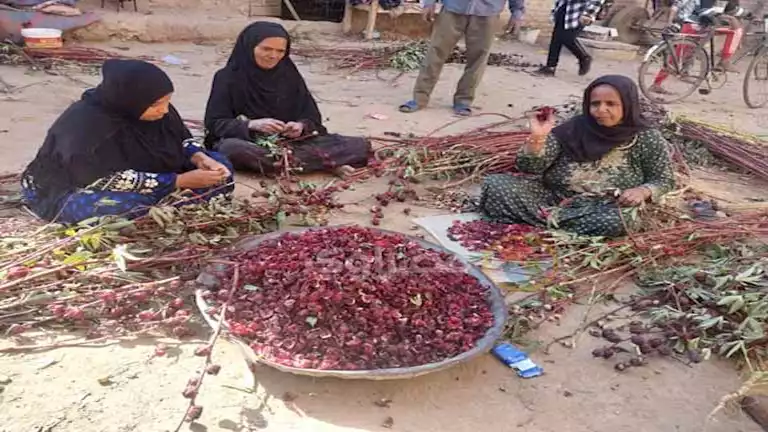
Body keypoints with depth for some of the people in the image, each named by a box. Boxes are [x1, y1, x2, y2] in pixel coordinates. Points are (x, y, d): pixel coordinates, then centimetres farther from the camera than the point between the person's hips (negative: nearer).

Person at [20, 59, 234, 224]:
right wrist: (181, 181, -33)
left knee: (220, 168, -7)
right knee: (134, 202, -41)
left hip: (142, 177, 7)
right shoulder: (85, 125, -30)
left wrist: (200, 158, -20)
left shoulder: (156, 108, -11)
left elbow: (181, 139, 3)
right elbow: (113, 181, -33)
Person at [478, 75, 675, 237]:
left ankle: (548, 217, -20)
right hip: (552, 197, 1)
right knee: (495, 184, -17)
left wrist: (642, 191, -17)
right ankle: (553, 217, -23)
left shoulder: (647, 139, -3)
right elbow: (529, 168, -4)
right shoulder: (573, 128, -2)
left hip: (599, 210, 0)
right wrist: (537, 137, -23)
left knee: (615, 220, -38)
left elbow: (665, 180, 5)